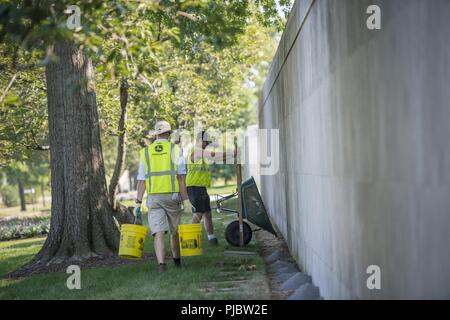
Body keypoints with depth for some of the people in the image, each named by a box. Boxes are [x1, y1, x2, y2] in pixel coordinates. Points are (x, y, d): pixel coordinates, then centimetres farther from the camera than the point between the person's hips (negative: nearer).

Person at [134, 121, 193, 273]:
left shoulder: (146, 152, 6)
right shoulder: (175, 149, -2)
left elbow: (141, 180, 2)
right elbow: (181, 177, -9)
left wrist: (138, 203, 3)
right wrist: (186, 200, -9)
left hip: (153, 197, 1)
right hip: (172, 196, -1)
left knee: (159, 233, -5)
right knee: (174, 231, 18)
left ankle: (161, 263, -22)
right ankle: (177, 260, 34)